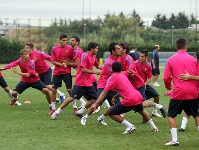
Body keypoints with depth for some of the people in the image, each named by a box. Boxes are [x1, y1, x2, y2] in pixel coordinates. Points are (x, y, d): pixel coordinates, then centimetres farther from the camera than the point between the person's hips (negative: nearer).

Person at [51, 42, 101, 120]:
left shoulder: (93, 56, 11)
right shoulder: (85, 55, -15)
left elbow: (97, 66, 28)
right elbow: (83, 69, -22)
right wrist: (95, 72, -18)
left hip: (88, 83, 8)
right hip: (80, 83, -8)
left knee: (92, 99, 1)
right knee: (72, 97, -10)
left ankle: (79, 112, 14)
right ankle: (57, 112, -1)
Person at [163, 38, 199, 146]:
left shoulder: (171, 60, -1)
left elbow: (166, 78, -4)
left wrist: (168, 86, 18)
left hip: (178, 92, -3)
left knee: (171, 115, 9)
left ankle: (174, 139, -3)